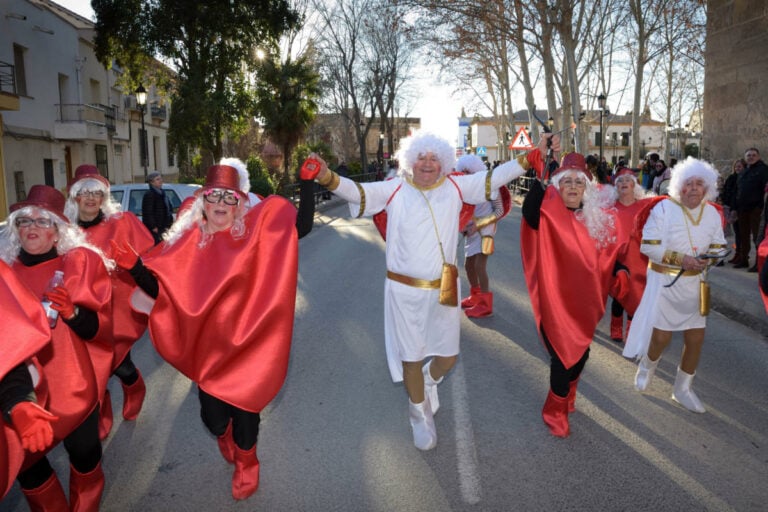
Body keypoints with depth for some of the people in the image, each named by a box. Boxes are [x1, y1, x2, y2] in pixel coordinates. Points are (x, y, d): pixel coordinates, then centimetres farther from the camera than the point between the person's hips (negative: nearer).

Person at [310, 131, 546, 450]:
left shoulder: (455, 187, 0)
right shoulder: (394, 189, -7)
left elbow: (494, 178, 2)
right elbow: (357, 192, -17)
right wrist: (328, 177, -35)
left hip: (444, 289, 3)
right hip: (405, 290, -2)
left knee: (449, 356, 13)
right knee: (411, 357, 11)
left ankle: (429, 382, 50)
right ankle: (420, 415, 38)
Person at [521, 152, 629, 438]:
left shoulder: (598, 218, 2)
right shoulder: (549, 216, -13)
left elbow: (608, 254, 10)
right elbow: (529, 211, -37)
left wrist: (620, 272, -9)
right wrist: (539, 176, -46)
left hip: (586, 300, 6)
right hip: (556, 299, -5)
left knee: (581, 352, 20)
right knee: (563, 354, -2)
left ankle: (566, 396, 50)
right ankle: (555, 411, 22)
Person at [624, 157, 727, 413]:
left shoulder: (712, 213, 2)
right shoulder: (664, 208, -14)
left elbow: (718, 247, 11)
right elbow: (648, 246, -17)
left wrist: (707, 259, -12)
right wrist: (681, 259, -23)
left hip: (695, 283, 5)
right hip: (665, 281, -5)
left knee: (696, 338, 7)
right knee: (662, 337, -2)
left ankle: (682, 389, 28)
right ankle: (646, 366, 33)